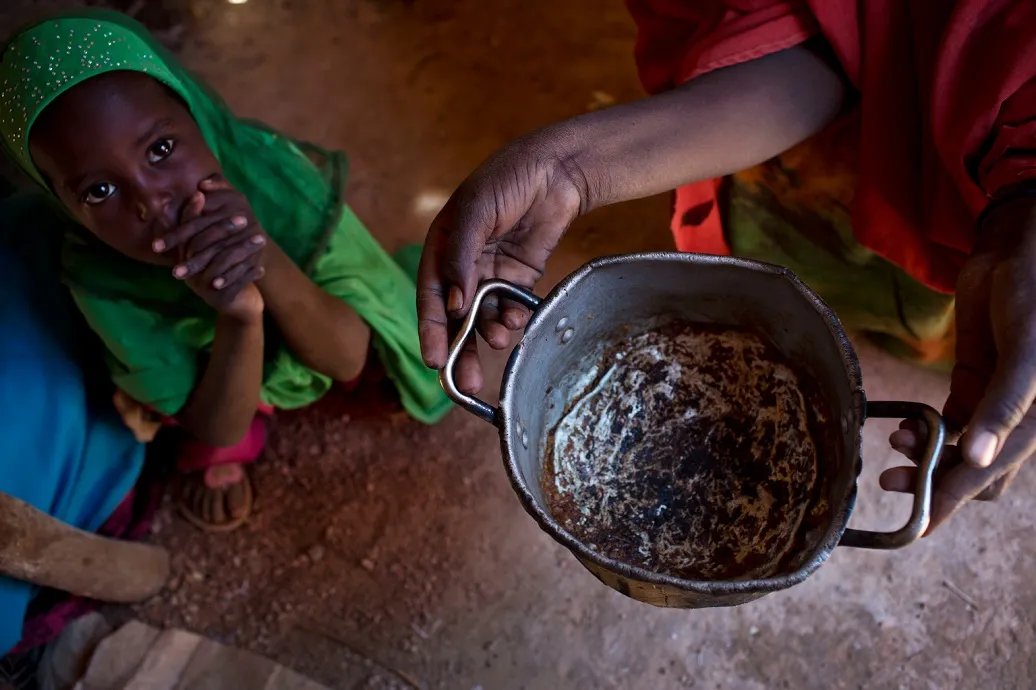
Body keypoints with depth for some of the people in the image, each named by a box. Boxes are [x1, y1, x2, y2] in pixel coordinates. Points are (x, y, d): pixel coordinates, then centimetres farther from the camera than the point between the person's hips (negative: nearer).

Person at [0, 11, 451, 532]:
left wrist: (268, 261, -47)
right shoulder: (97, 276, -33)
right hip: (210, 359, -1)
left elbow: (348, 358, -29)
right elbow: (220, 427, -26)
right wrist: (239, 318, -46)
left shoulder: (274, 170, -35)